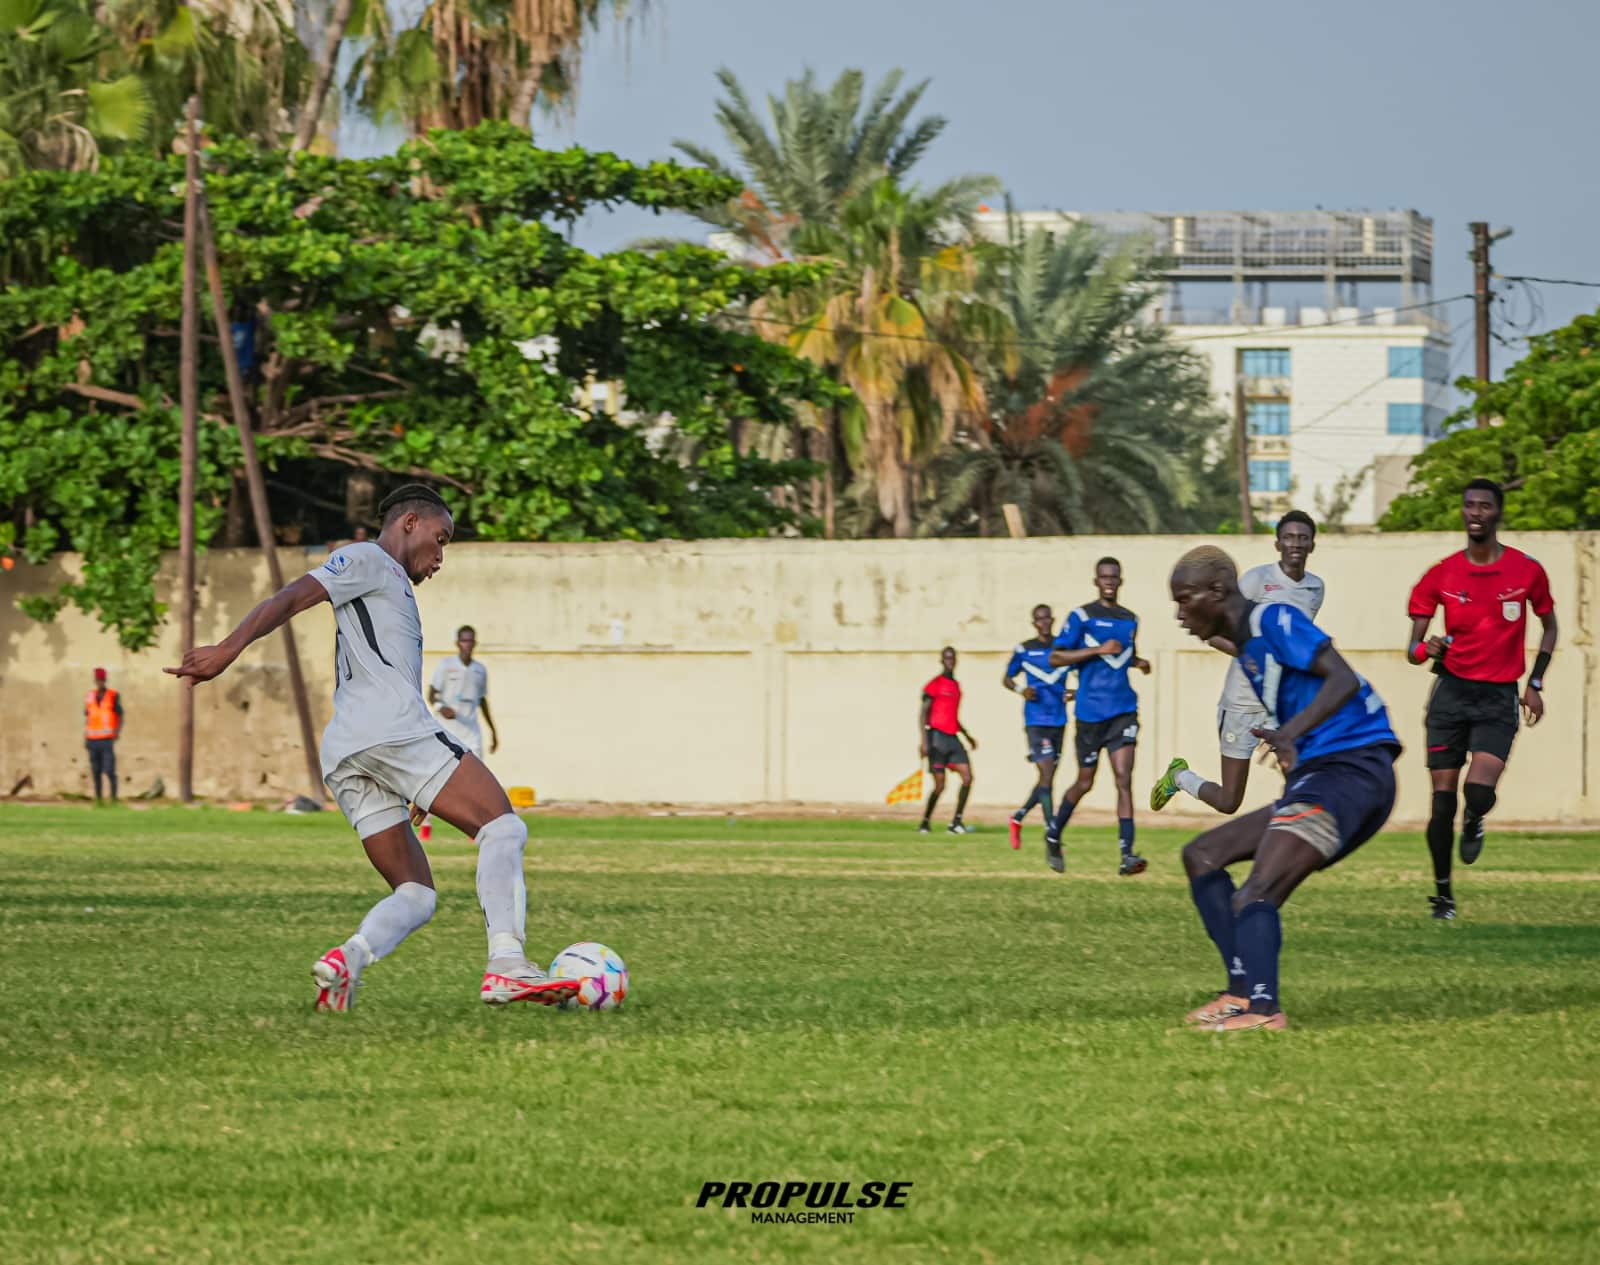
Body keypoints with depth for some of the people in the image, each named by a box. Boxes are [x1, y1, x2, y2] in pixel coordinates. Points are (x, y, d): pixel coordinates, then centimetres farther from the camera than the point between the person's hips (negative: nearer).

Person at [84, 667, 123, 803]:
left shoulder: (113, 696, -2)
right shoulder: (90, 696, 11)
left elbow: (120, 717, -2)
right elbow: (87, 719, 16)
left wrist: (118, 732, -18)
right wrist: (85, 738, 11)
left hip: (108, 739, -4)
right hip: (93, 739, 4)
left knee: (109, 771, -11)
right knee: (95, 771, 4)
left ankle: (114, 798, -4)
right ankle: (98, 798, 9)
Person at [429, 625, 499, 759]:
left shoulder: (480, 670, 11)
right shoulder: (446, 666, -2)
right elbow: (431, 695, -3)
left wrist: (492, 731, 22)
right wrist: (441, 707, -25)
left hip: (471, 731, 3)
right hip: (448, 729, -3)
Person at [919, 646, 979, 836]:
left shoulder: (956, 685, 18)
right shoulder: (935, 684, -5)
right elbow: (923, 714, -9)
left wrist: (967, 736, 29)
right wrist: (923, 741, -18)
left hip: (953, 737, 7)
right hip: (937, 736, -7)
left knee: (967, 777, -7)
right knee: (940, 785, -8)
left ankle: (956, 822, -2)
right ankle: (925, 823, 8)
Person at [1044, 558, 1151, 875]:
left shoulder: (1130, 620, 14)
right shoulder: (1082, 617, -3)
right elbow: (1055, 658, -9)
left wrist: (1137, 662, 10)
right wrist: (1098, 650, -17)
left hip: (1123, 711, 3)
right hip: (1090, 712, -3)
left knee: (1124, 780, -12)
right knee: (1085, 783, 7)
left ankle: (1127, 855, -19)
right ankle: (1053, 834, 32)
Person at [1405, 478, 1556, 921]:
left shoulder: (1527, 571, -2)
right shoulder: (1441, 575, 0)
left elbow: (1548, 626, 14)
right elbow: (1413, 647, 2)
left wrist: (1535, 684, 5)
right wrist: (1425, 650, -23)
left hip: (1499, 698, -1)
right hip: (1452, 690, 1)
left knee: (1479, 791, -19)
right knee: (1442, 799, -1)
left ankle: (1474, 823, 19)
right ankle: (1443, 892, 13)